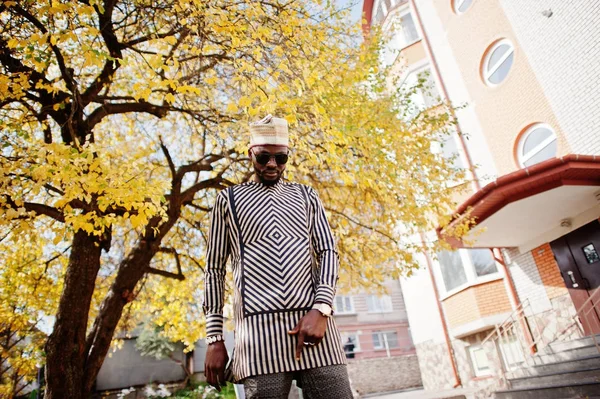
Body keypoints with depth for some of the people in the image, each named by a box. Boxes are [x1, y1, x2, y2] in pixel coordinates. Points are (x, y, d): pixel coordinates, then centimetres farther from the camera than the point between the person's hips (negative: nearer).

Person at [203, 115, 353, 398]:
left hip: (313, 320, 2)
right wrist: (214, 337, 5)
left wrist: (320, 308, -9)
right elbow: (215, 269, 12)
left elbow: (328, 252, 9)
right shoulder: (228, 199, 14)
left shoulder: (306, 196, 18)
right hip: (259, 327, -1)